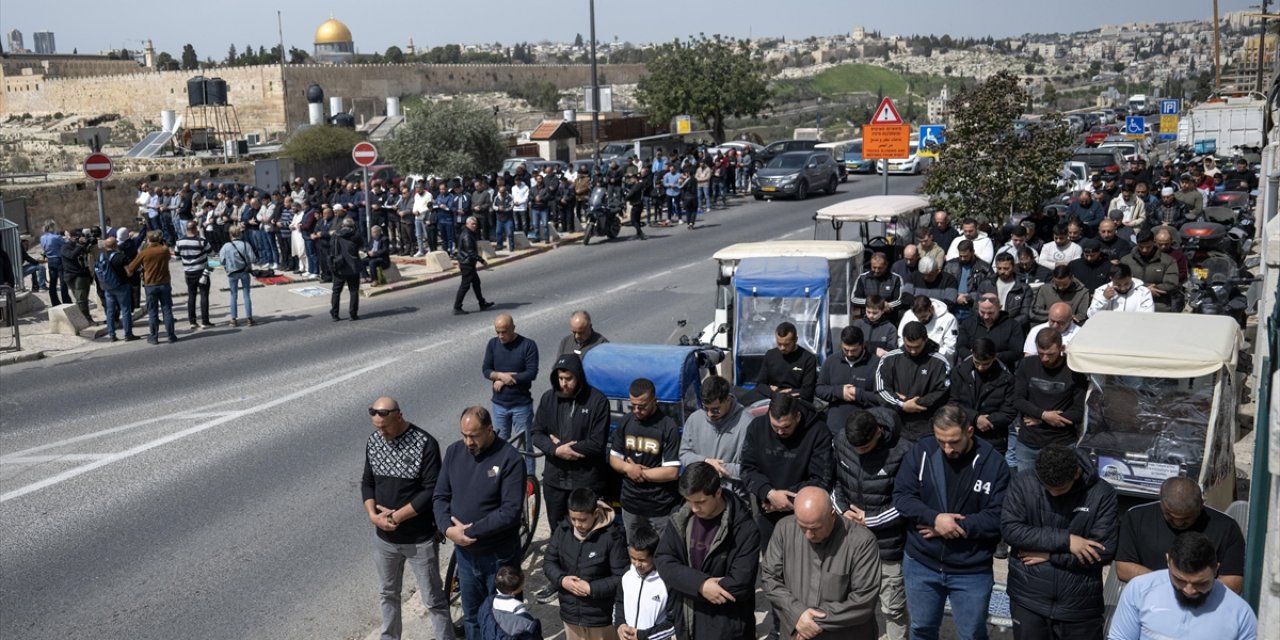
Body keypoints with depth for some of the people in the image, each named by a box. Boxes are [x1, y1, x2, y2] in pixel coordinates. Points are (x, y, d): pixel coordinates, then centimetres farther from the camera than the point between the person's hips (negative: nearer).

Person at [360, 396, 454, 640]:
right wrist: (373, 515, -10)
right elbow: (367, 482, 7)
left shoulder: (424, 444, -19)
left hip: (420, 539, -5)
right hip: (384, 537, 5)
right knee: (387, 593, 22)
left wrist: (397, 515, -20)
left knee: (433, 599, 6)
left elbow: (432, 490, -19)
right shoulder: (373, 441, -2)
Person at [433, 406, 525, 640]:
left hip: (498, 556, -5)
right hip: (465, 553, 5)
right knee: (471, 616, 20)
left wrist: (470, 530, -21)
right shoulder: (454, 452, -1)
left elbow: (511, 511, -23)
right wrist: (448, 528, -15)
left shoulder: (509, 458, -19)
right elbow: (440, 496, 3)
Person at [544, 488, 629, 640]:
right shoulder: (562, 530, -7)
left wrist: (592, 588, -24)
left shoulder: (611, 537, -21)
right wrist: (561, 580, -14)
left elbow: (622, 577, -18)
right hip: (570, 612, 5)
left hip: (602, 615, -5)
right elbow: (549, 562, 5)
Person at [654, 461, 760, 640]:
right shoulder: (681, 519, -2)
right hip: (687, 623, 5)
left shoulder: (744, 529, -18)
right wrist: (700, 585, -21)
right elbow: (664, 562, -5)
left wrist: (689, 588, -16)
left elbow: (740, 584, -23)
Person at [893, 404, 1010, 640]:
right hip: (921, 564, 2)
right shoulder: (922, 451, -8)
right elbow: (901, 496, -7)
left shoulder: (993, 463, -13)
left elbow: (999, 518, -14)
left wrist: (957, 526, -19)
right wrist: (934, 518, -22)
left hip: (972, 572, -2)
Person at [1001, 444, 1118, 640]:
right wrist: (1065, 540, -20)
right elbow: (1010, 528, -16)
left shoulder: (1101, 493, -10)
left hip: (1080, 607, -1)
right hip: (1029, 601, 1)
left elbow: (1103, 552, -13)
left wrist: (1050, 555, -14)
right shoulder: (1023, 484, -7)